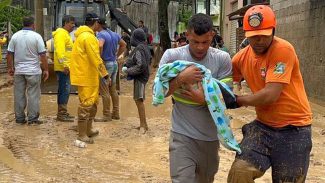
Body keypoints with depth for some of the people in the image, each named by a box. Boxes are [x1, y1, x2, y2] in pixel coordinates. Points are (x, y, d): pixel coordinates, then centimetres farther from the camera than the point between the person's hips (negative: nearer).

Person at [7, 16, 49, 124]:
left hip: (18, 70, 4)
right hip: (33, 71, -4)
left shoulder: (15, 36, 3)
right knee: (33, 95, 3)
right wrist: (46, 70, -3)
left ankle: (19, 118, 16)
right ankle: (32, 118, 4)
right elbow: (42, 55, -9)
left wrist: (10, 67, 15)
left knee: (19, 94, 10)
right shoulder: (36, 36, -8)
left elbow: (10, 54, 5)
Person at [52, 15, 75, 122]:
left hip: (65, 67, 11)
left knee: (64, 90, 13)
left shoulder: (66, 34, 21)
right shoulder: (61, 34, -12)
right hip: (63, 68, -11)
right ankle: (61, 114, -6)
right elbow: (59, 50, -23)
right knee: (64, 90, -9)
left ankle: (62, 112, 20)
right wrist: (64, 65, -27)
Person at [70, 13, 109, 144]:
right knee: (86, 104, -5)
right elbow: (96, 59, -21)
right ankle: (82, 135, 1)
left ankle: (88, 130, 29)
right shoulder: (89, 37, -18)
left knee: (93, 103, 19)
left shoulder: (83, 35, 16)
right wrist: (105, 75, -17)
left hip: (90, 76, 11)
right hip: (85, 77, -11)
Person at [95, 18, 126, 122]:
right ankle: (116, 113, 22)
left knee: (104, 91, -2)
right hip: (114, 64, 9)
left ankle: (107, 116, 2)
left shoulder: (101, 34, -15)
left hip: (106, 64, -9)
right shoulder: (114, 34, 11)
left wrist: (99, 59, -20)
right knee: (113, 90, 16)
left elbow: (100, 46, -34)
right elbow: (124, 45, 23)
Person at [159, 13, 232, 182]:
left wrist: (204, 99, -24)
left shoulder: (222, 59, -6)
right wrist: (181, 78, -23)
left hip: (211, 136, 2)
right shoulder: (172, 56, -8)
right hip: (182, 135, -2)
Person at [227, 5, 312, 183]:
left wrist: (237, 100, -10)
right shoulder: (242, 57, 1)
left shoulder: (283, 50, -18)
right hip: (263, 126, 5)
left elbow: (270, 95, -24)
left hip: (294, 129, -4)